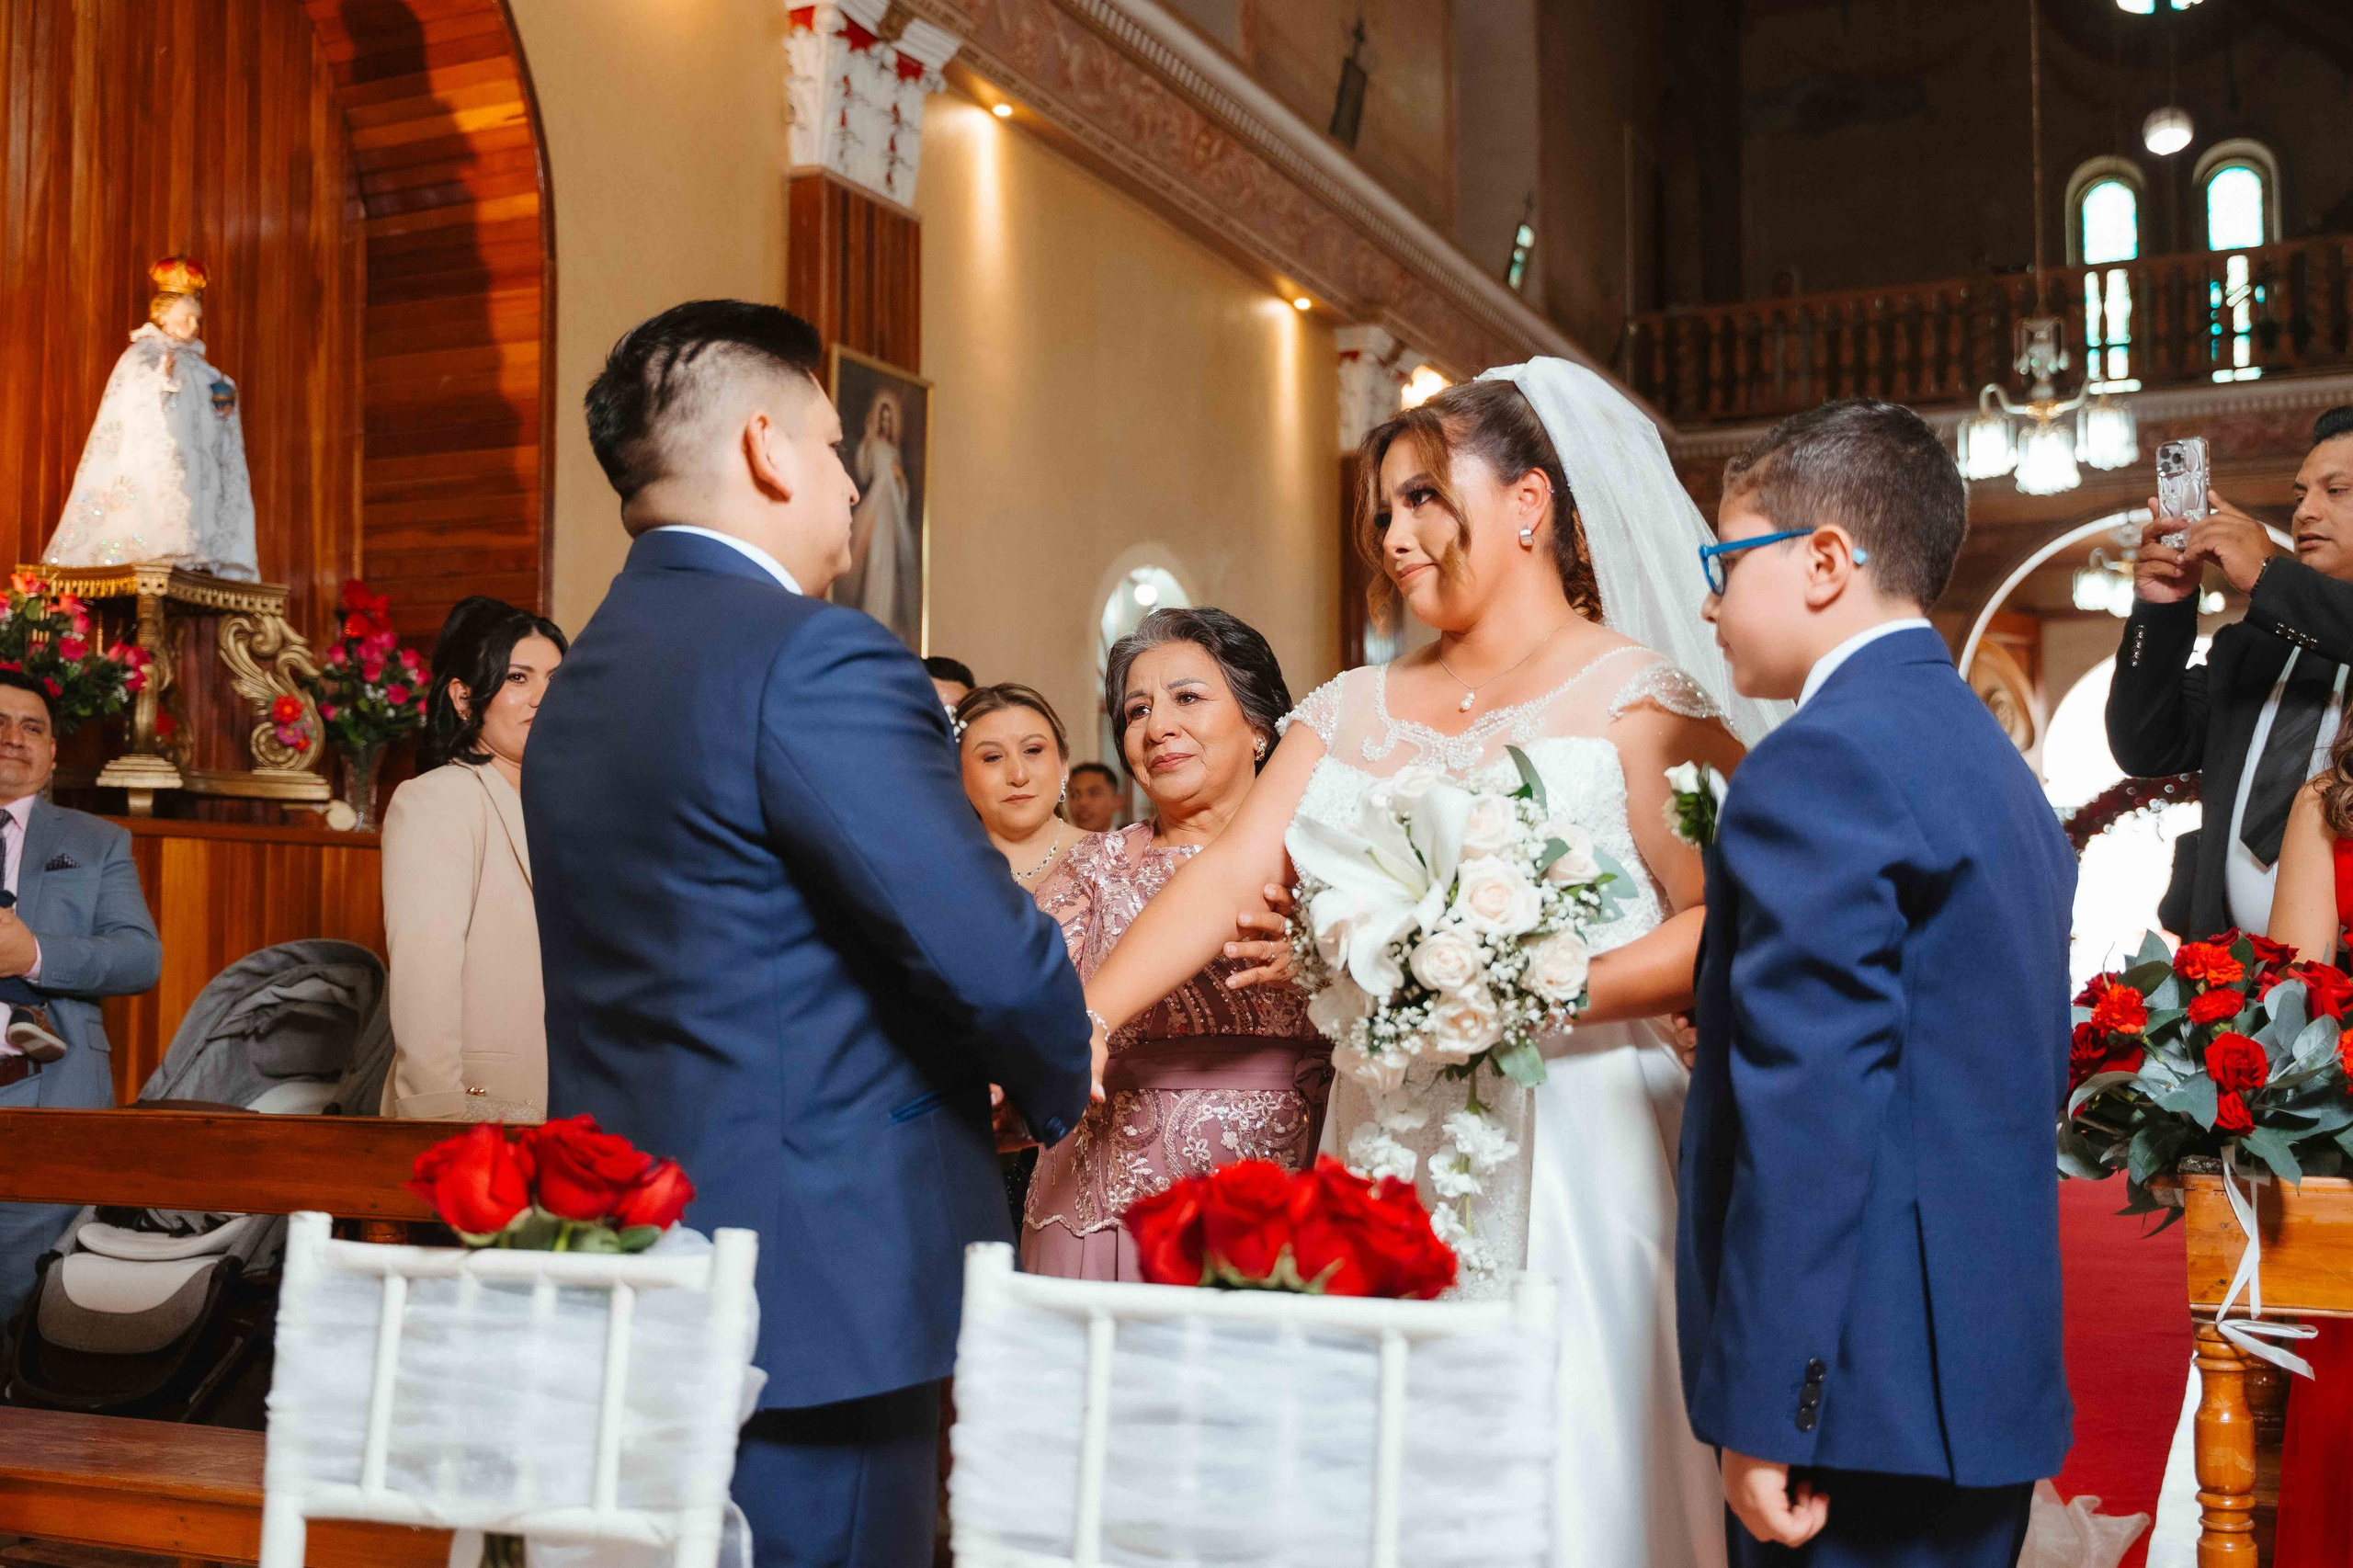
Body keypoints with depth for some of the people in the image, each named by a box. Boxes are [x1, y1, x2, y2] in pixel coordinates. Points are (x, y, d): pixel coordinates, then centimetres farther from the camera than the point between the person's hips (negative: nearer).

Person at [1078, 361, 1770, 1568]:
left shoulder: (1638, 694, -1)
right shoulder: (1354, 713, 14)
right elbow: (1229, 876, 3)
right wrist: (1074, 1025, -9)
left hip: (1572, 1158, -4)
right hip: (1387, 1159, 5)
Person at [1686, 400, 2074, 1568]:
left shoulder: (1821, 761, -16)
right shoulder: (1992, 758, 14)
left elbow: (1807, 1110, -21)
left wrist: (1763, 1412, -18)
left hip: (1870, 1393, -9)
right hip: (1993, 1376, 9)